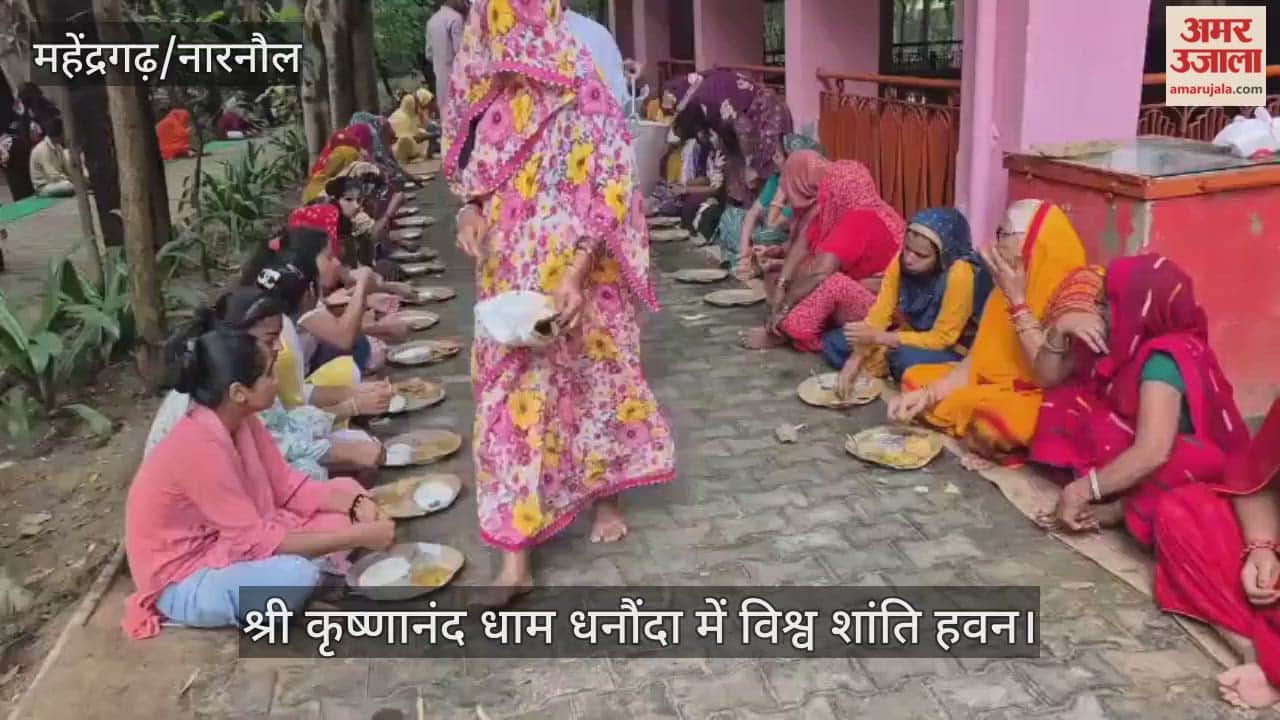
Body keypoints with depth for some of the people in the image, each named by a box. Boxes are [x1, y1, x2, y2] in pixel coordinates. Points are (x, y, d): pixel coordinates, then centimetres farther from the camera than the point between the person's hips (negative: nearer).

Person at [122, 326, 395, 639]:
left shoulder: (241, 421, -6)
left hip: (223, 544, 8)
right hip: (183, 581, -8)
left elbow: (288, 486, 0)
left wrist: (357, 505, -16)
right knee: (296, 574, -35)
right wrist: (357, 536, -28)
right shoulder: (199, 448, -32)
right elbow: (259, 541, -30)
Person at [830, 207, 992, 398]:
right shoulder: (901, 261, -13)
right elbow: (879, 314, -12)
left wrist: (878, 338, -30)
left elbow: (942, 338, -27)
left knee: (906, 358, -37)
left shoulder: (959, 274, -31)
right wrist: (855, 360, -24)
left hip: (952, 351, -6)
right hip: (910, 335, 6)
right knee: (833, 343, -5)